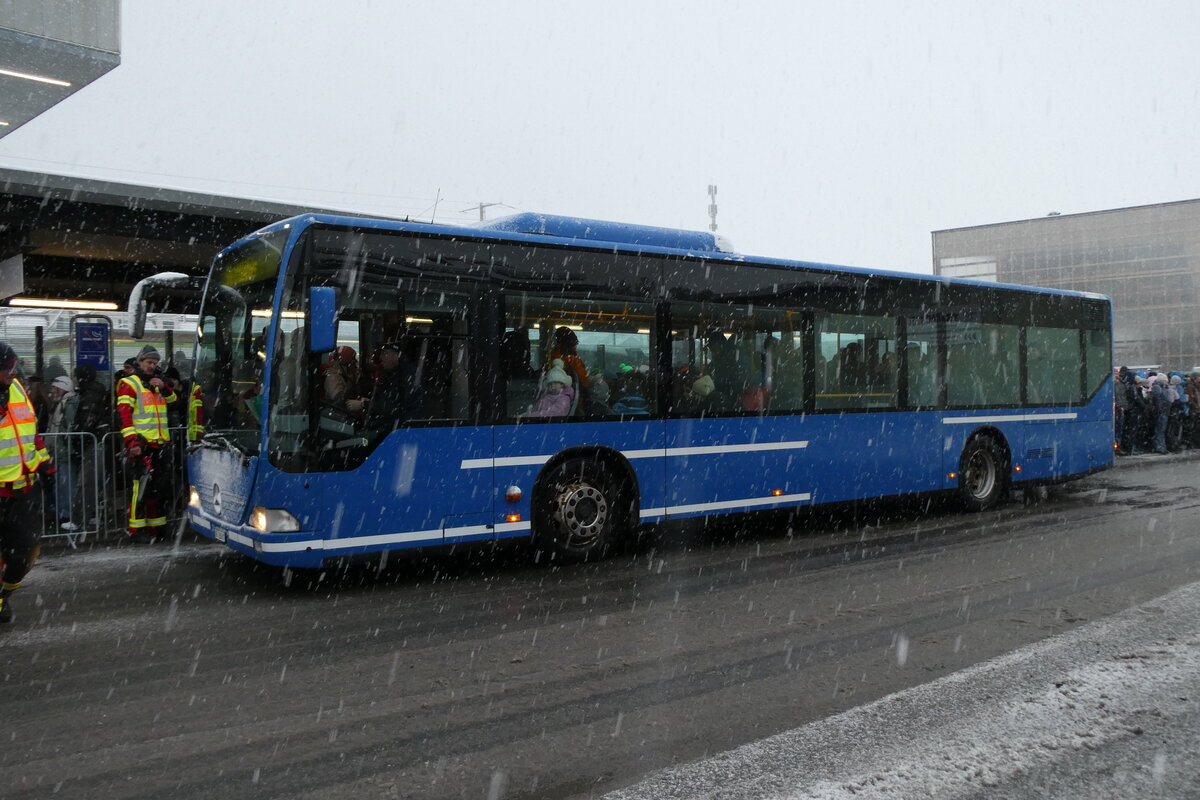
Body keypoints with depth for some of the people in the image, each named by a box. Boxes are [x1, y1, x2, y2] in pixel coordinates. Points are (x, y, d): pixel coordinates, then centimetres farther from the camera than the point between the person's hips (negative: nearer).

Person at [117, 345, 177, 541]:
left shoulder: (157, 383, 21)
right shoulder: (129, 384, -1)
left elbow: (173, 400, 19)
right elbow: (124, 414, -9)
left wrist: (164, 387, 0)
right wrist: (131, 441, -18)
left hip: (161, 444, 7)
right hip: (141, 444, -7)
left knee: (161, 487, 9)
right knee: (142, 486, -11)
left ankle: (156, 527, 18)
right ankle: (137, 529, -6)